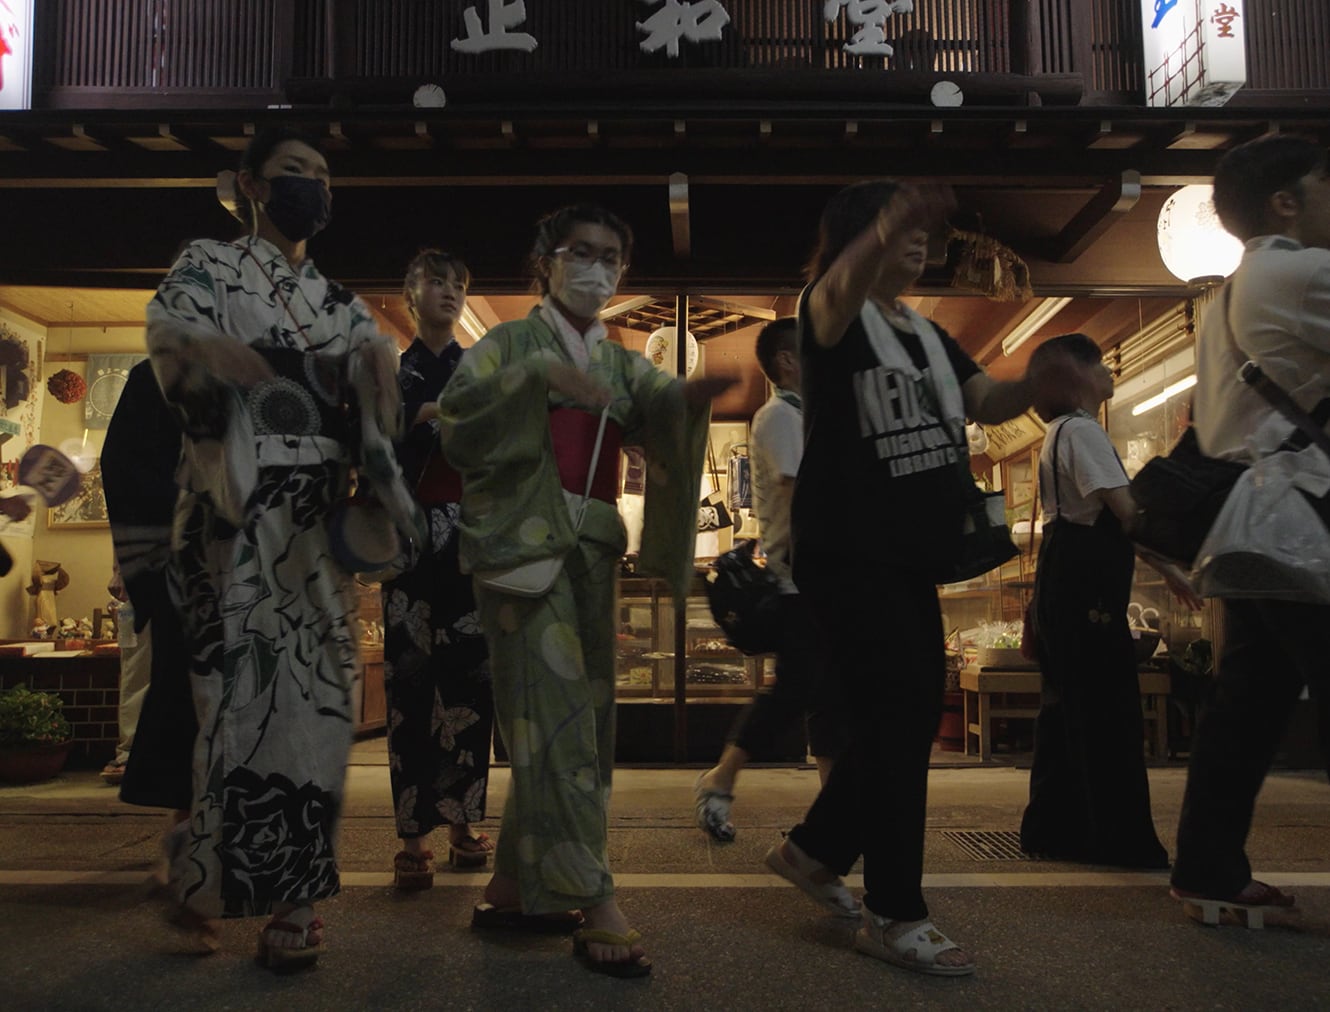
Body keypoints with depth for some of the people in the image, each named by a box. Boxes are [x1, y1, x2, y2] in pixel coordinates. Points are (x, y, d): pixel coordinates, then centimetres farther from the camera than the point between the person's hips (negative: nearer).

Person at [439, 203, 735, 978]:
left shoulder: (621, 361, 18)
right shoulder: (510, 345, 5)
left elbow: (661, 407, -4)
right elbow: (458, 415, -13)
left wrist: (694, 395, -26)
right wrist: (536, 377, -25)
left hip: (593, 550, 6)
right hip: (525, 545, -6)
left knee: (578, 719, 8)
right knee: (554, 719, -9)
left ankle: (515, 888, 21)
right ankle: (595, 904, -6)